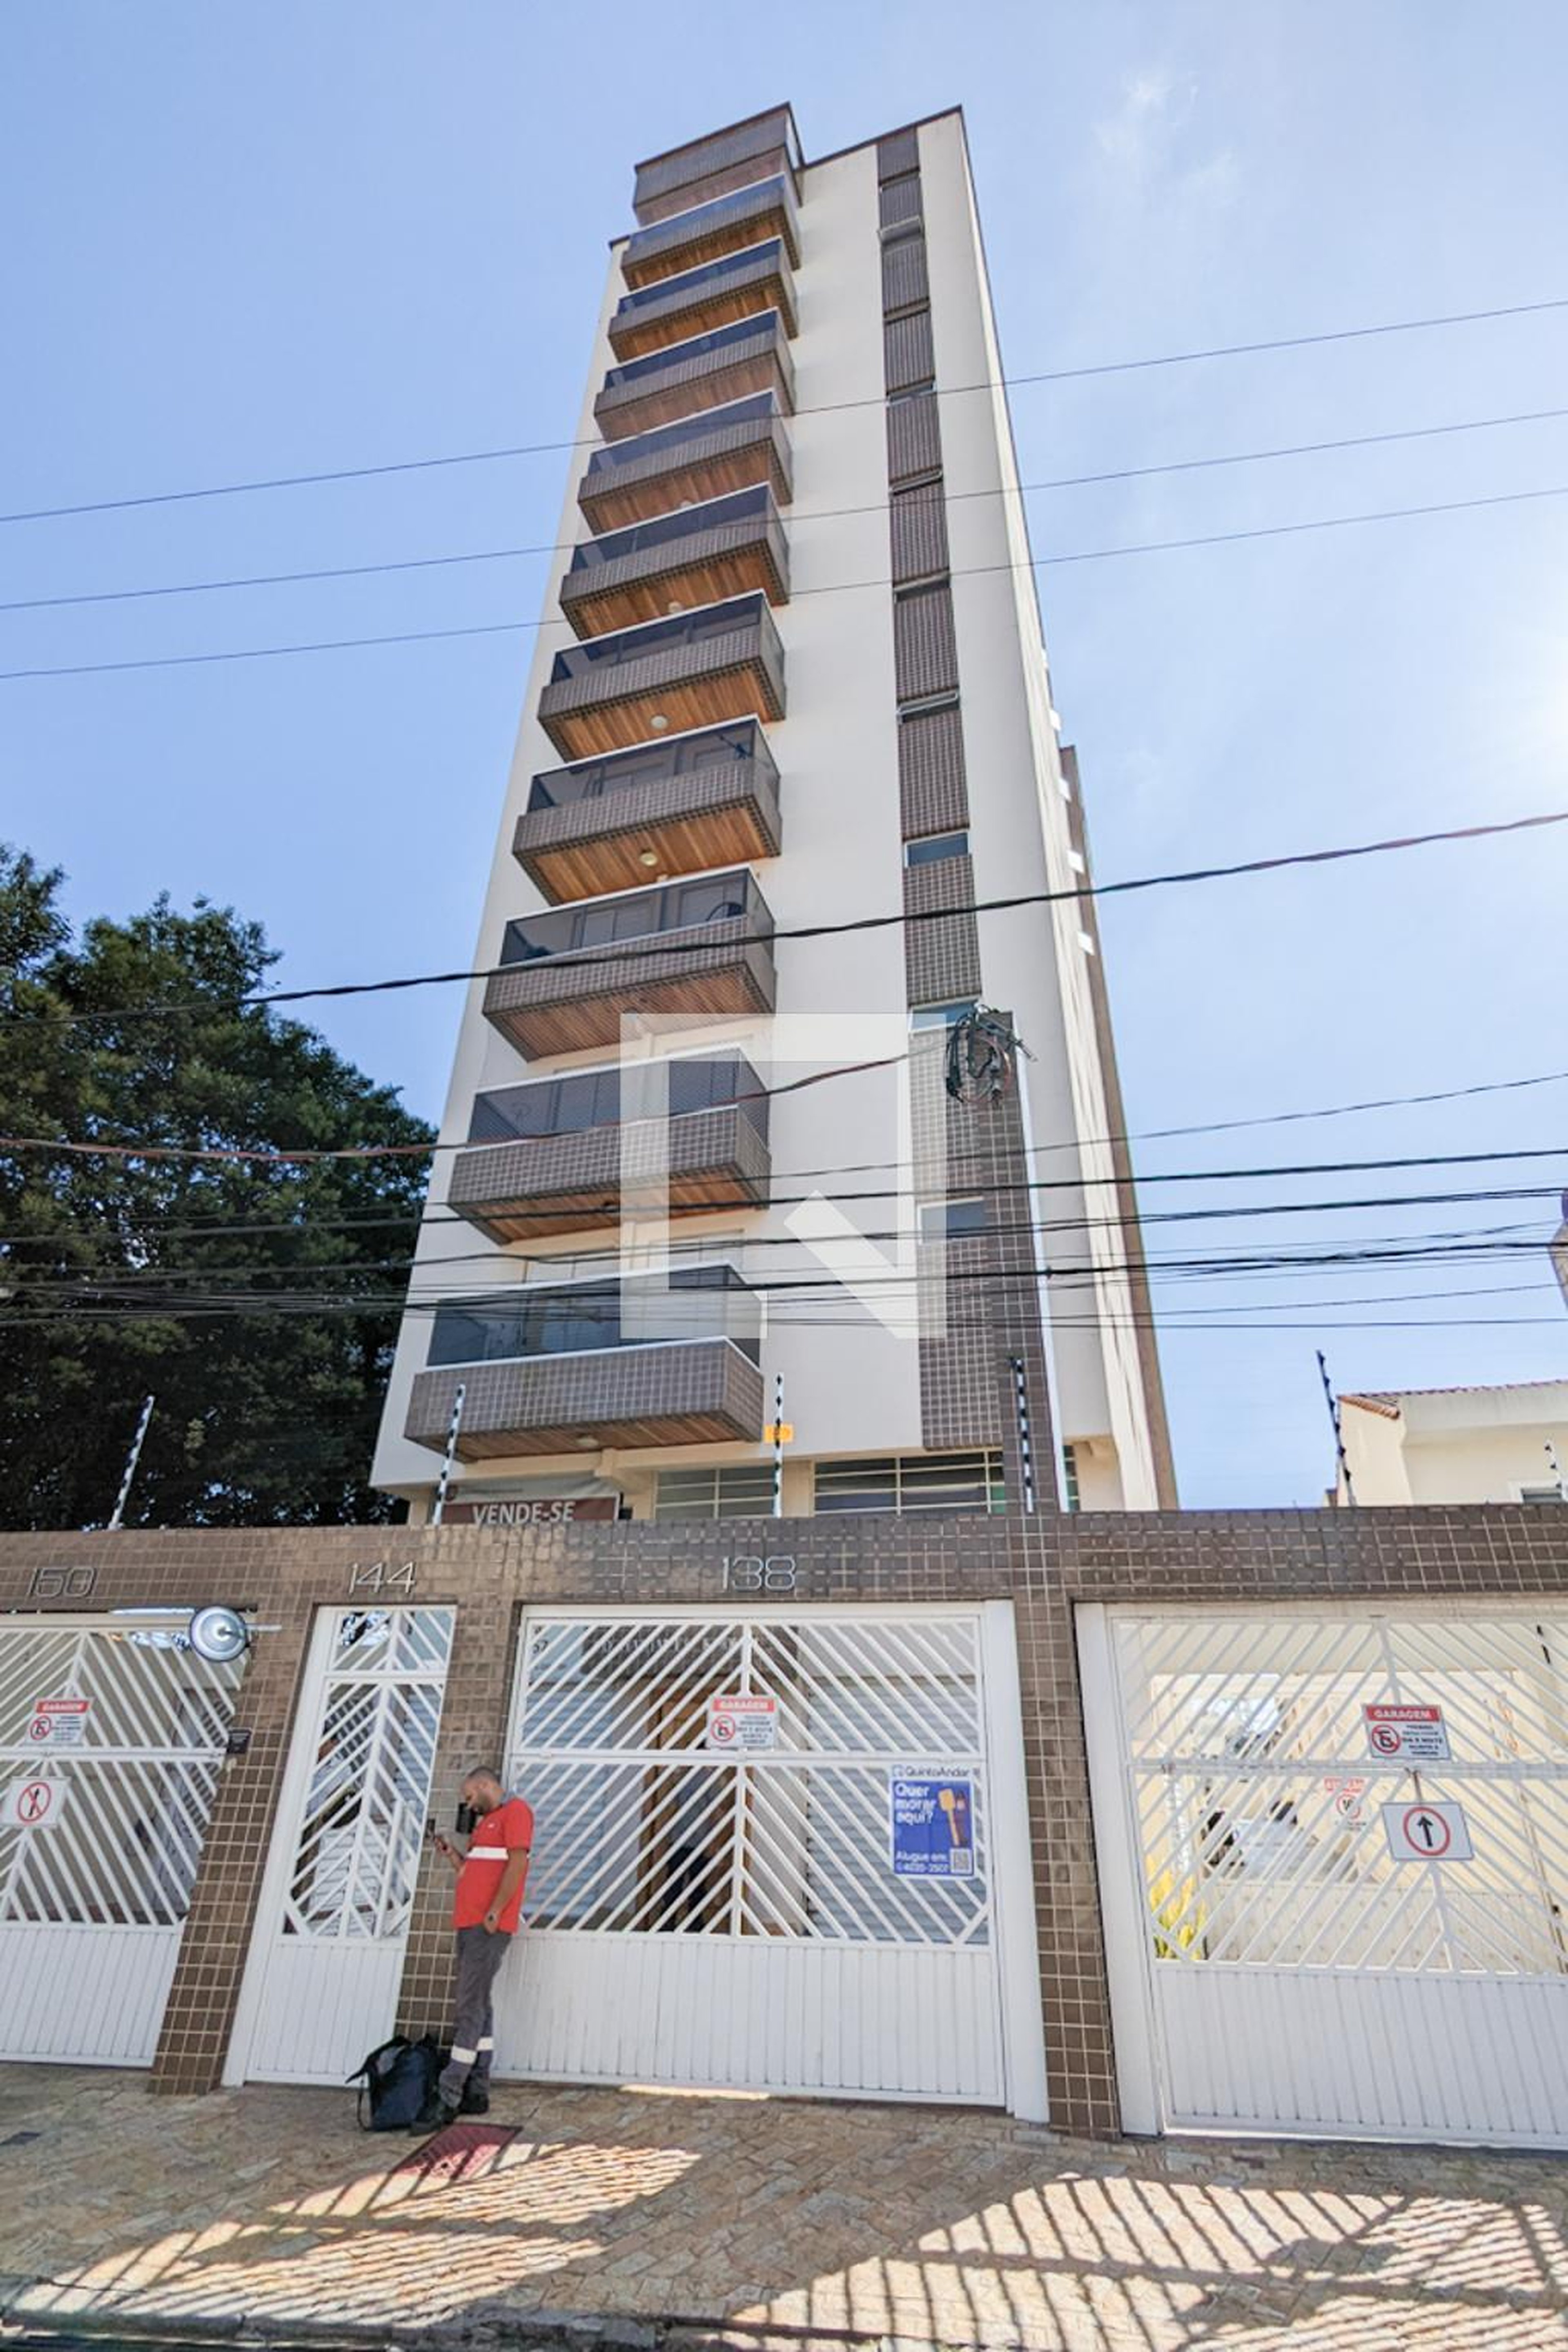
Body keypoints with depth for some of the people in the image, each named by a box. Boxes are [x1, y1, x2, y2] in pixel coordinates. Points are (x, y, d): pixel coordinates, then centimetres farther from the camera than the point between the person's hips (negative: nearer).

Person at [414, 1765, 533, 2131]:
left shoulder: (515, 1810, -7)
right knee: (479, 2006, 10)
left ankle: (447, 2099, -6)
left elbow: (516, 1864, -17)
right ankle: (476, 2093, 15)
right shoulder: (486, 1822, 23)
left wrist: (494, 1914, -19)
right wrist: (451, 1853, 10)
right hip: (470, 1924, 9)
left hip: (489, 1928, -9)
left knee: (471, 2008, -8)